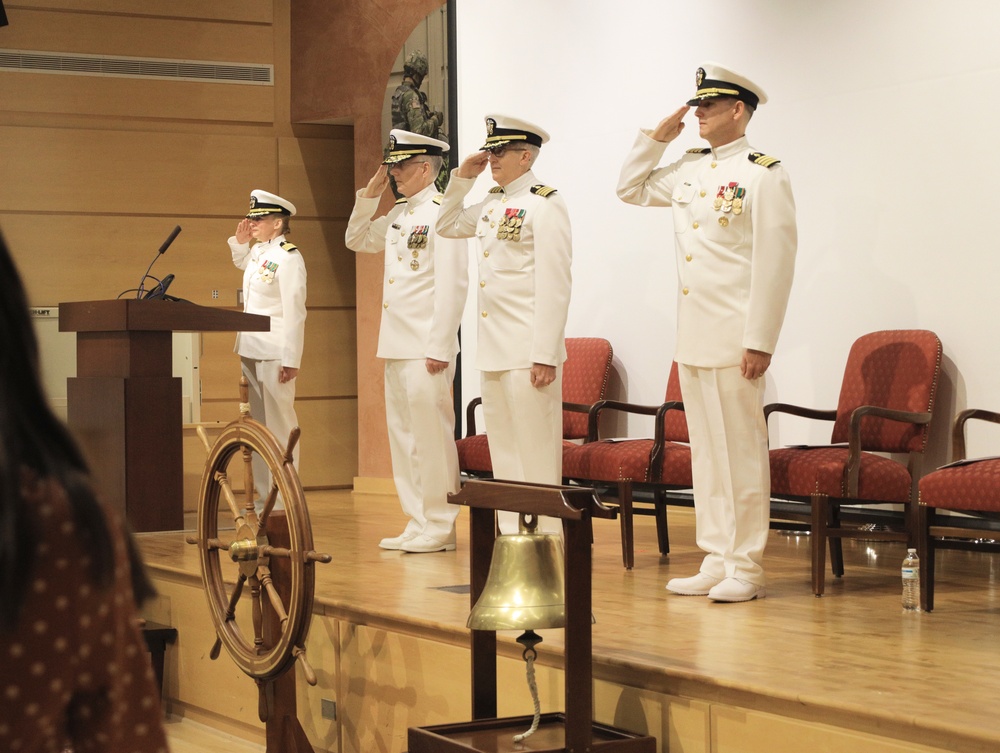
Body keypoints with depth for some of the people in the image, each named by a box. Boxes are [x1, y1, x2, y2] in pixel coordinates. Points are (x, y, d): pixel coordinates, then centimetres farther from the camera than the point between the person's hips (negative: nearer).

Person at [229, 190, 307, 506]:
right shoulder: (259, 251, 10)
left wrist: (291, 360, -20)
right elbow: (242, 264, 35)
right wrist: (240, 242, 15)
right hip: (252, 350, 9)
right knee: (258, 422, 11)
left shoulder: (288, 258, -14)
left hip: (274, 353, -9)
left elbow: (294, 312, -18)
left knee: (278, 421, -5)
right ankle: (265, 494, 18)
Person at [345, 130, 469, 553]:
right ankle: (417, 524, 17)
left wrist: (440, 349, -20)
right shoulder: (399, 215, 16)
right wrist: (370, 195, 13)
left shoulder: (441, 213, -11)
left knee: (431, 436, -5)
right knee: (403, 436, 11)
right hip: (396, 345, 9)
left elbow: (452, 284, -17)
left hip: (426, 349, -9)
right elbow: (357, 240, 28)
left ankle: (439, 527, 1)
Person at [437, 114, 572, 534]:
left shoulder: (545, 205, -9)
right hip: (493, 350, 8)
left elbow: (554, 285, -15)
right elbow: (447, 226, 31)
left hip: (527, 352, -8)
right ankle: (512, 536, 17)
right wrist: (462, 178, 15)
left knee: (535, 452, -5)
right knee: (503, 452, 11)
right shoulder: (492, 205, 15)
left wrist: (545, 355, -20)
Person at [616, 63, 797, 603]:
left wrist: (760, 342, -17)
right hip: (691, 338, 7)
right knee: (706, 451, 10)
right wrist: (658, 137, 14)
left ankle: (746, 568, 3)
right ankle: (716, 561, 15)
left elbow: (775, 264, -12)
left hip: (734, 339, -7)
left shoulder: (764, 174, -8)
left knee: (741, 451, -3)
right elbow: (630, 188, 28)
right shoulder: (688, 170, 14)